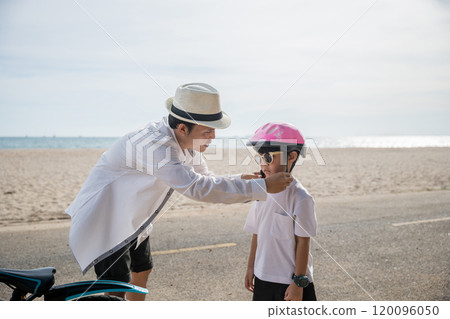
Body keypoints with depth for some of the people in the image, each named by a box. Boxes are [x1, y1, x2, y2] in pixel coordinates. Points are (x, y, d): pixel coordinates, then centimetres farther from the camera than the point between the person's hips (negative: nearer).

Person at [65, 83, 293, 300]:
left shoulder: (186, 141, -5)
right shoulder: (155, 144, -36)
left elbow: (205, 179, 6)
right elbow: (197, 187, -42)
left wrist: (239, 180, -14)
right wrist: (262, 187, -40)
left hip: (131, 219, 10)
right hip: (105, 218, -9)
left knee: (141, 270, 24)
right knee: (117, 291, -14)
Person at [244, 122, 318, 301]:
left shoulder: (299, 197, -17)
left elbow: (303, 242, -15)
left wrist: (298, 282, -14)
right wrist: (251, 267, 16)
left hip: (290, 281, -7)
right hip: (263, 278, 7)